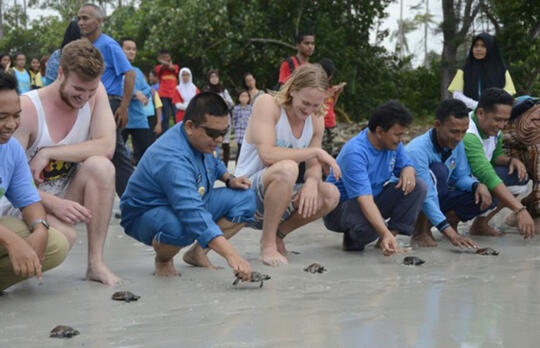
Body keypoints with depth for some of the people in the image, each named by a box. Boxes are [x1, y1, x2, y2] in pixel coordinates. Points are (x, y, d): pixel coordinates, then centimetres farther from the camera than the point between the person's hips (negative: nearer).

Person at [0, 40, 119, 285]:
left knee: (100, 166, -27)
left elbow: (106, 147, -18)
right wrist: (54, 204, -33)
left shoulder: (95, 92, -6)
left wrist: (48, 153, -23)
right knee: (61, 236, -35)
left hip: (67, 196, 4)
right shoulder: (28, 108, -19)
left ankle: (96, 263, -19)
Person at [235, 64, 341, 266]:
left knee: (331, 195, -16)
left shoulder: (316, 121, 4)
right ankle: (267, 244, -18)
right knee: (286, 168, -36)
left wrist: (312, 182, -24)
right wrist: (316, 151, -24)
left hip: (278, 199, 7)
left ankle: (278, 235, 8)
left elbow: (313, 166, 2)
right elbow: (267, 155, -29)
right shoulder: (267, 104, -17)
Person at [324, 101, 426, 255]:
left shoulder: (393, 143, -5)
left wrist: (408, 171, -19)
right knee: (368, 225, -41)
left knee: (418, 186, -11)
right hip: (340, 206, -8)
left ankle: (388, 242, -11)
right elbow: (365, 199, -39)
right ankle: (351, 240, -3)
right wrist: (385, 234, -49)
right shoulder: (354, 152, -30)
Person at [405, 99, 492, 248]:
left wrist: (478, 185, -21)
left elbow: (461, 177, 4)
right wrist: (451, 234, -43)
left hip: (437, 197, 7)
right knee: (439, 170, -34)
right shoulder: (417, 150, -30)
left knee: (485, 199, -13)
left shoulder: (456, 145, -7)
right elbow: (426, 198, -36)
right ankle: (420, 231, -20)